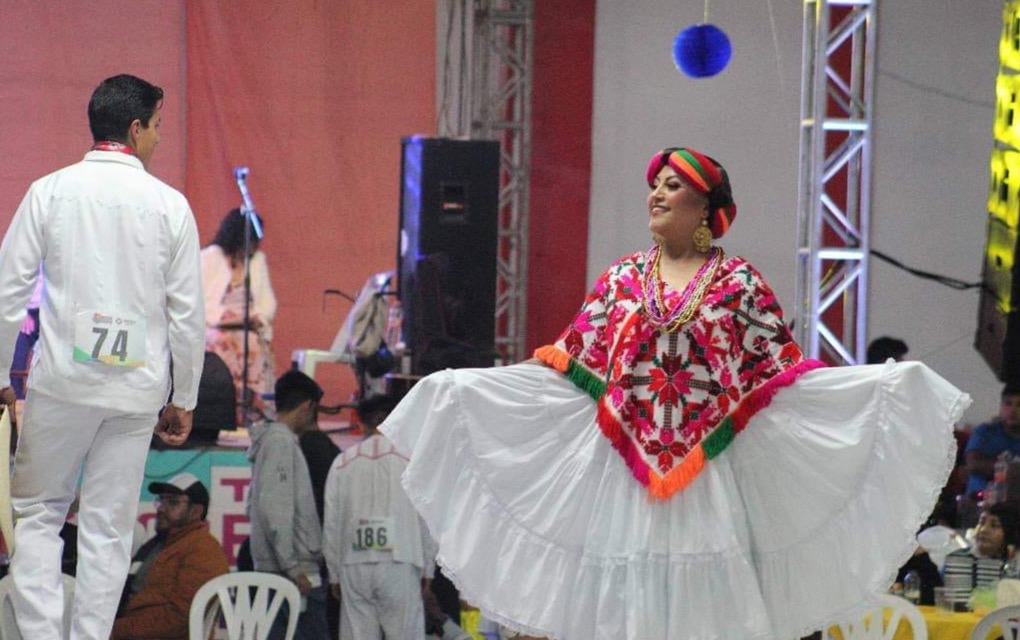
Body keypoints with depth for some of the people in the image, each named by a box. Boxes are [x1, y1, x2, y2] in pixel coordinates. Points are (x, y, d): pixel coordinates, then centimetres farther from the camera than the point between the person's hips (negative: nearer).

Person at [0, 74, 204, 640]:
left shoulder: (49, 192, -3)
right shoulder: (169, 205, -1)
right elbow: (188, 313, 1)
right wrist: (183, 400, 10)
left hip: (62, 382, -1)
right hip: (137, 389, 1)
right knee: (109, 529, 7)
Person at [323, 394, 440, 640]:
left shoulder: (343, 463, 8)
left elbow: (331, 524, 9)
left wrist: (334, 574, 16)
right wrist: (427, 569, 10)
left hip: (354, 566, 2)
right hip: (399, 564, -2)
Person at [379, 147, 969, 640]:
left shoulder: (738, 282, 2)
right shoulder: (622, 278, 10)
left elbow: (781, 369, 0)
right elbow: (570, 363, 11)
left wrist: (885, 383, -9)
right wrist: (479, 386, 6)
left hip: (706, 465, -2)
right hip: (625, 460, 2)